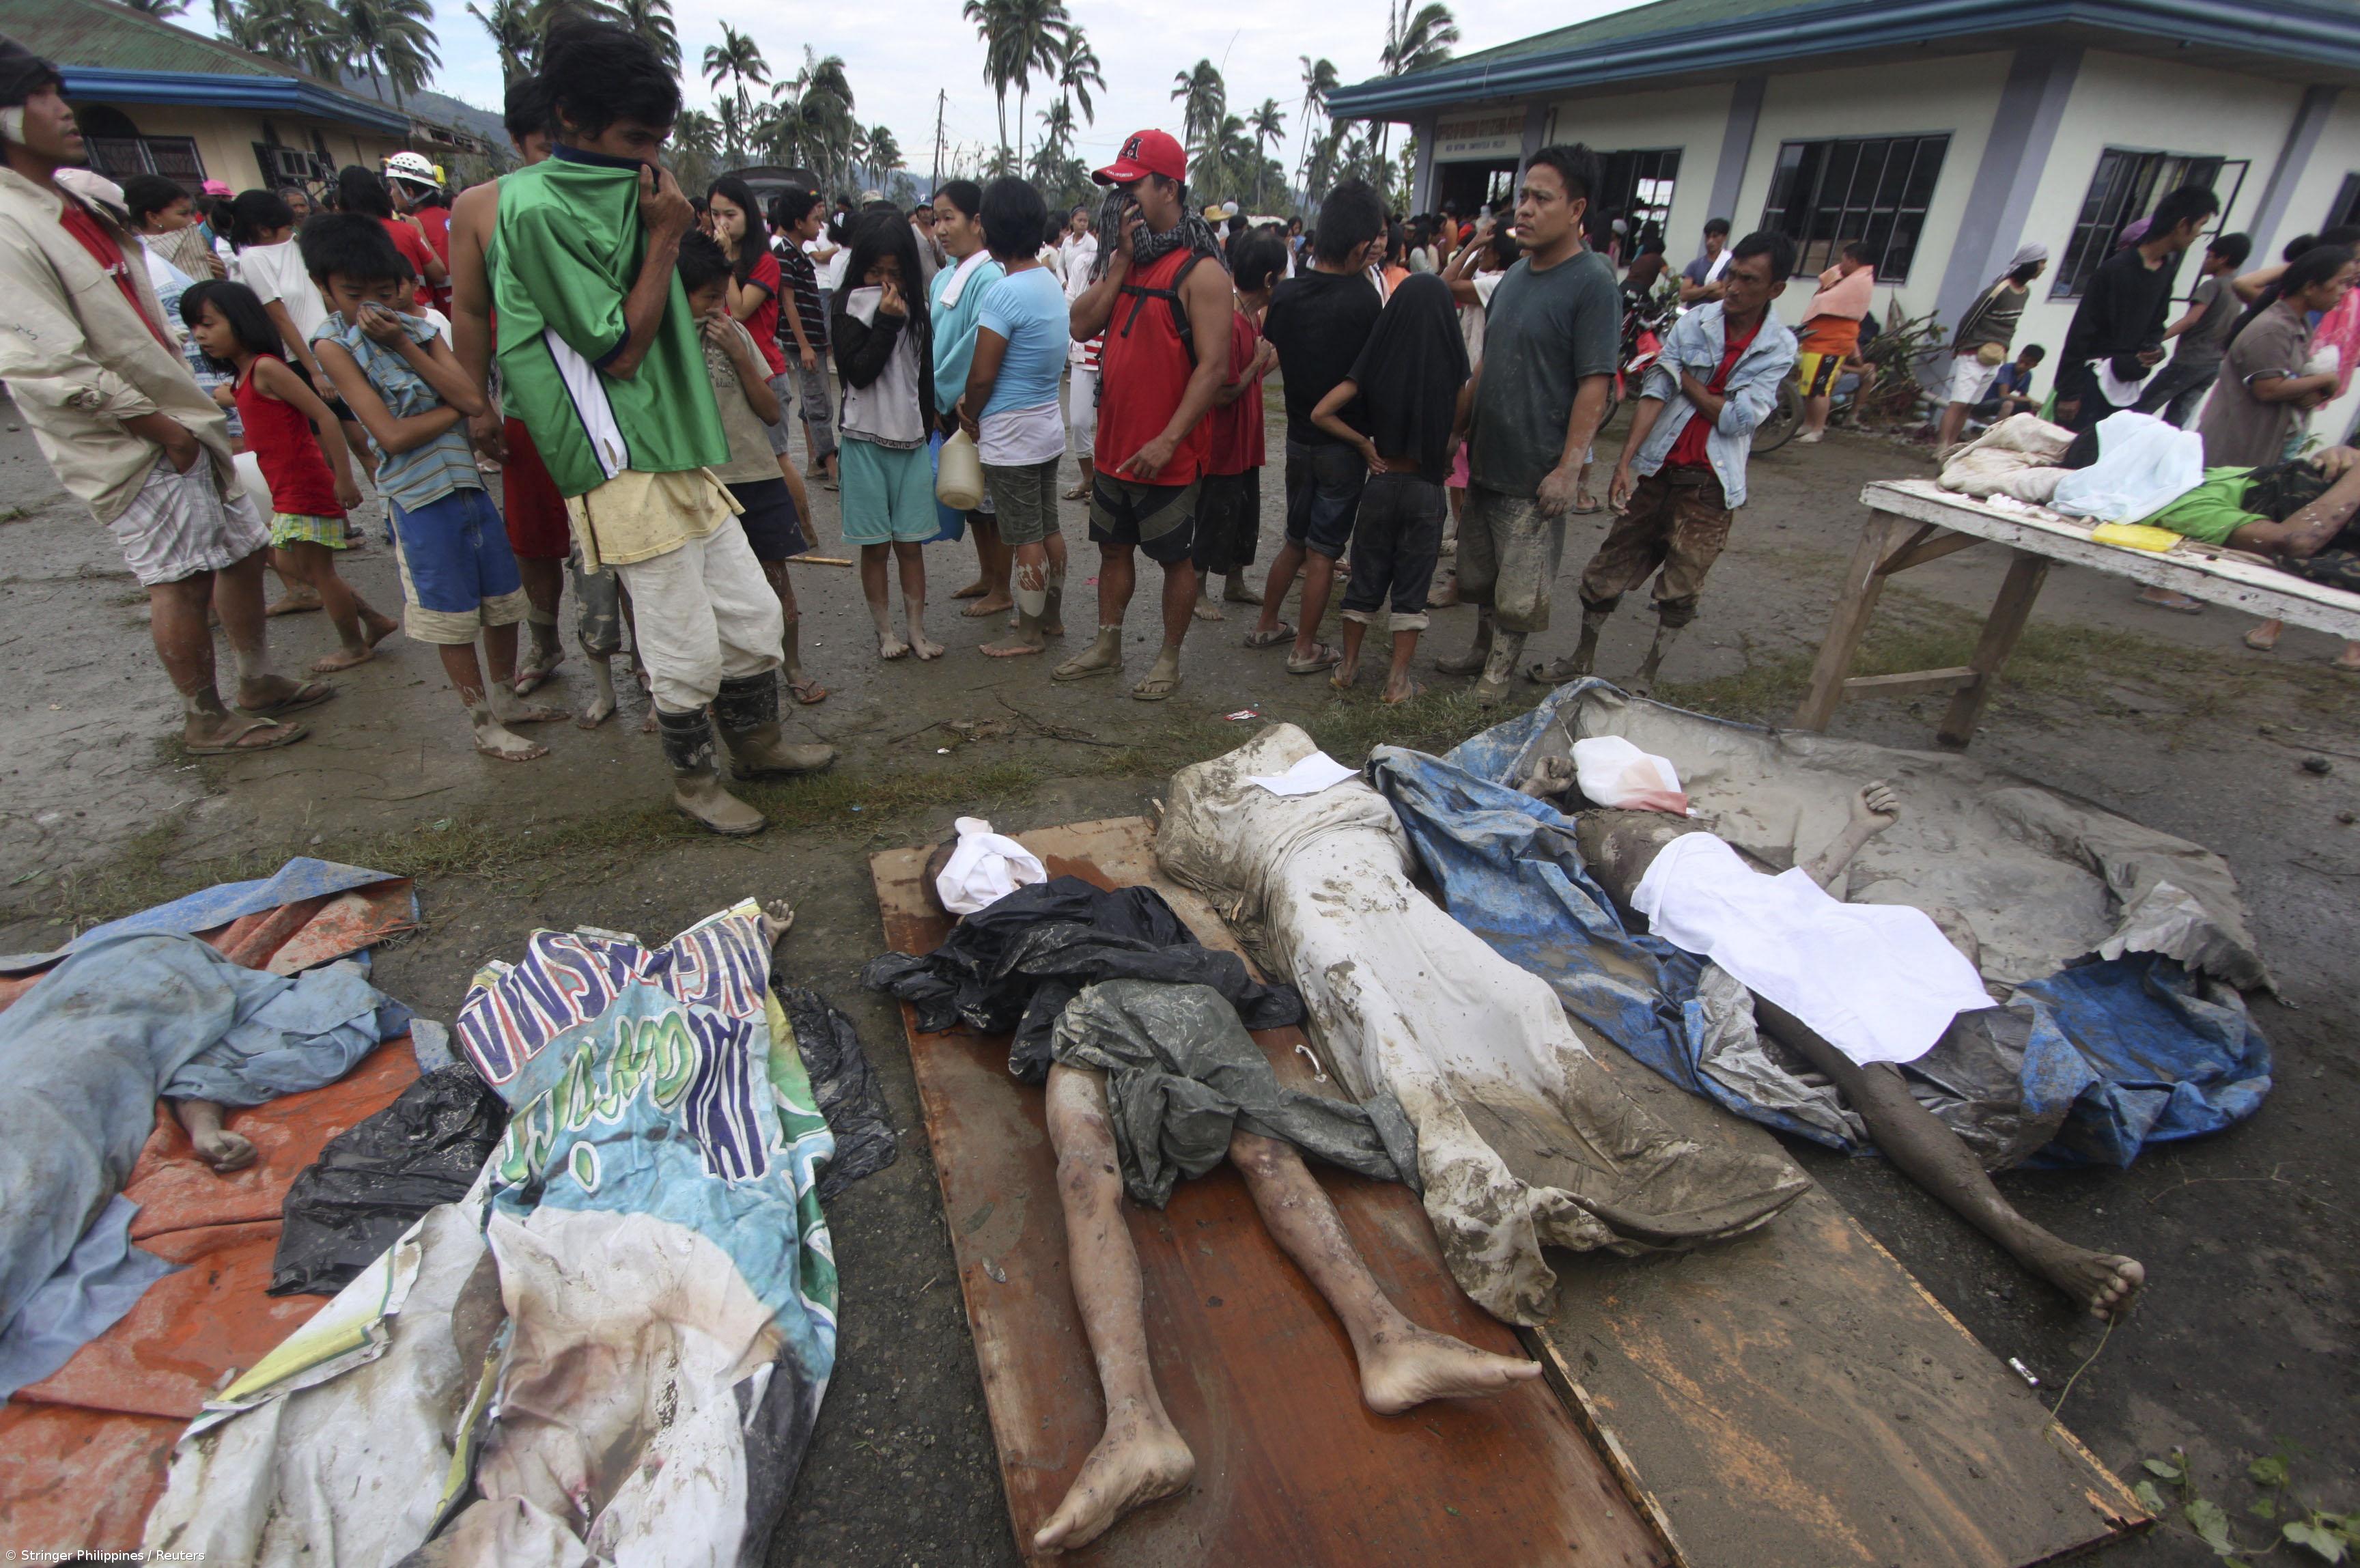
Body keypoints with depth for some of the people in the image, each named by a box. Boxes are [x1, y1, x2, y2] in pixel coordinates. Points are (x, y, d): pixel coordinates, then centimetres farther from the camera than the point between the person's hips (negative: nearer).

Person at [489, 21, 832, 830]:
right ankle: (694, 780, 21)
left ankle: (757, 743, 33)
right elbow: (620, 349, -15)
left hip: (684, 461, 9)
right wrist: (664, 238, -11)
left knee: (755, 621, 13)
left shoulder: (619, 196, 16)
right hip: (632, 478, -8)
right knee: (686, 655, 0)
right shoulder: (535, 208, -11)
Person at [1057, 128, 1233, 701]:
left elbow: (1213, 366, -20)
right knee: (1113, 547, 17)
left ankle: (1170, 658, 21)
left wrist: (1168, 440, -26)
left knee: (1175, 557, 6)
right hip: (1114, 442, 8)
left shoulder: (1199, 269, -13)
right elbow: (1081, 326, 1)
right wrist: (1121, 263, -7)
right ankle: (1107, 646, 32)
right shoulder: (1123, 258, 11)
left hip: (1167, 453, -8)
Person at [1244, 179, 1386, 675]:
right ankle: (1305, 649, 11)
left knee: (1296, 537, 20)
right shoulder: (1365, 301, -17)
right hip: (1344, 441, -5)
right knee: (1323, 549, 3)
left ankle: (1267, 625, 28)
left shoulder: (1285, 294, -2)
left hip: (1299, 434, 5)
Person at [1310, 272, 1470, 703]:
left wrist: (1365, 444, -3)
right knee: (1412, 586, 8)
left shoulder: (1376, 364, -7)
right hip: (1426, 489, -1)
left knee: (1365, 579, 14)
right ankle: (1398, 679, 13)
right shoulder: (1452, 369, -9)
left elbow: (1321, 414, -11)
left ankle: (1348, 667, 23)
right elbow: (1459, 432, -1)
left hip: (1381, 484, 1)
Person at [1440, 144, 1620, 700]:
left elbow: (1594, 384, -16)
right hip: (1486, 457, 8)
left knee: (1520, 587, 2)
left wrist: (1570, 467, -20)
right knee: (1480, 570, 18)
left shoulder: (1593, 283, -12)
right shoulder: (1516, 274, 11)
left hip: (1537, 470, -7)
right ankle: (1482, 650, 35)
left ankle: (1498, 674, 16)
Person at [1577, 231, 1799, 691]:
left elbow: (1736, 419, -10)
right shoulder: (1694, 322, 1)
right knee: (1608, 571, 3)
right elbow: (1655, 391, -8)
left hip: (1712, 481, -1)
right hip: (1656, 468, 1)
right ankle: (1582, 661, 19)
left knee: (1680, 592, 3)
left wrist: (1685, 379, -3)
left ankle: (1647, 676, 17)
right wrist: (1625, 462, -18)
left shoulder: (1780, 348, 0)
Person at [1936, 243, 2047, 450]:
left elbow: (2011, 325, 17)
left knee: (1969, 407, 6)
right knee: (1958, 404, -15)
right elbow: (1969, 319, -8)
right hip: (1974, 356, -8)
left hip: (1995, 360, 8)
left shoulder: (2026, 291, 8)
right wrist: (1956, 347, 1)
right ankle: (1942, 447, -19)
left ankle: (1950, 446, 6)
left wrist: (2004, 350, 13)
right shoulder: (1999, 291, -15)